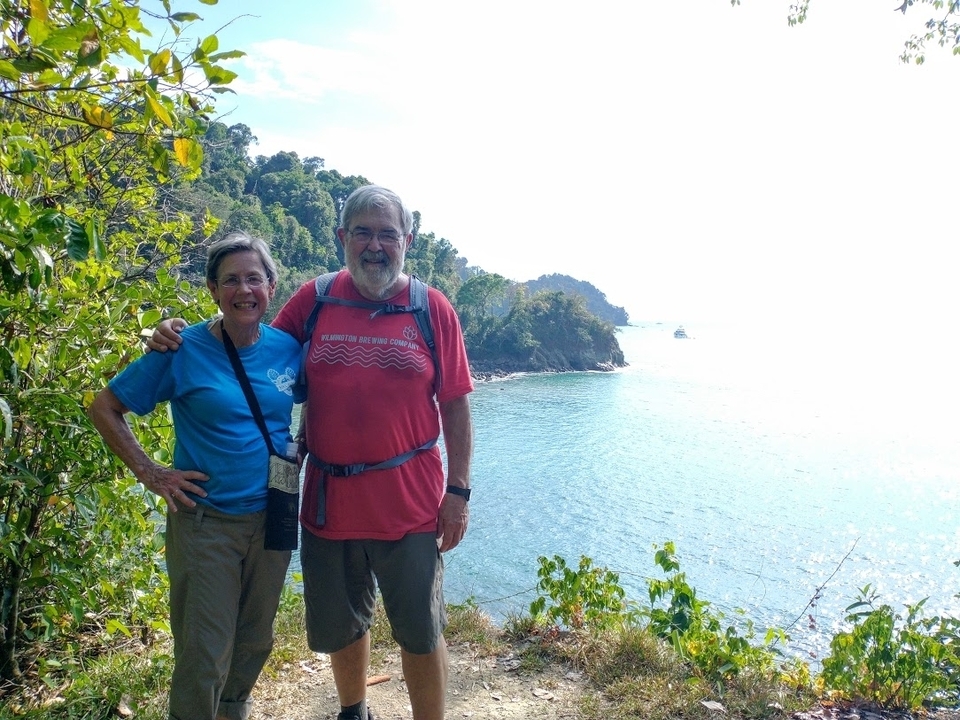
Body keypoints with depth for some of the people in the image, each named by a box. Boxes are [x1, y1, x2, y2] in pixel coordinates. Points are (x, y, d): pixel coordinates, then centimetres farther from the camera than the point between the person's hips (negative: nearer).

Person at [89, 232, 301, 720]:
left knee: (255, 641, 20)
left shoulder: (289, 349, -2)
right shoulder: (183, 350, -11)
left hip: (272, 516, 4)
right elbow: (104, 409, -3)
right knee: (204, 654, 4)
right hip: (205, 521, -4)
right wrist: (151, 474, -9)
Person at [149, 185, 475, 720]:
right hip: (329, 501, 3)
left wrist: (458, 490, -5)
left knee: (422, 635, 10)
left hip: (410, 505, -2)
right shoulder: (314, 300, 1)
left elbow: (456, 406, -1)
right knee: (340, 627, 22)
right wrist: (179, 339, -2)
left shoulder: (433, 308, -3)